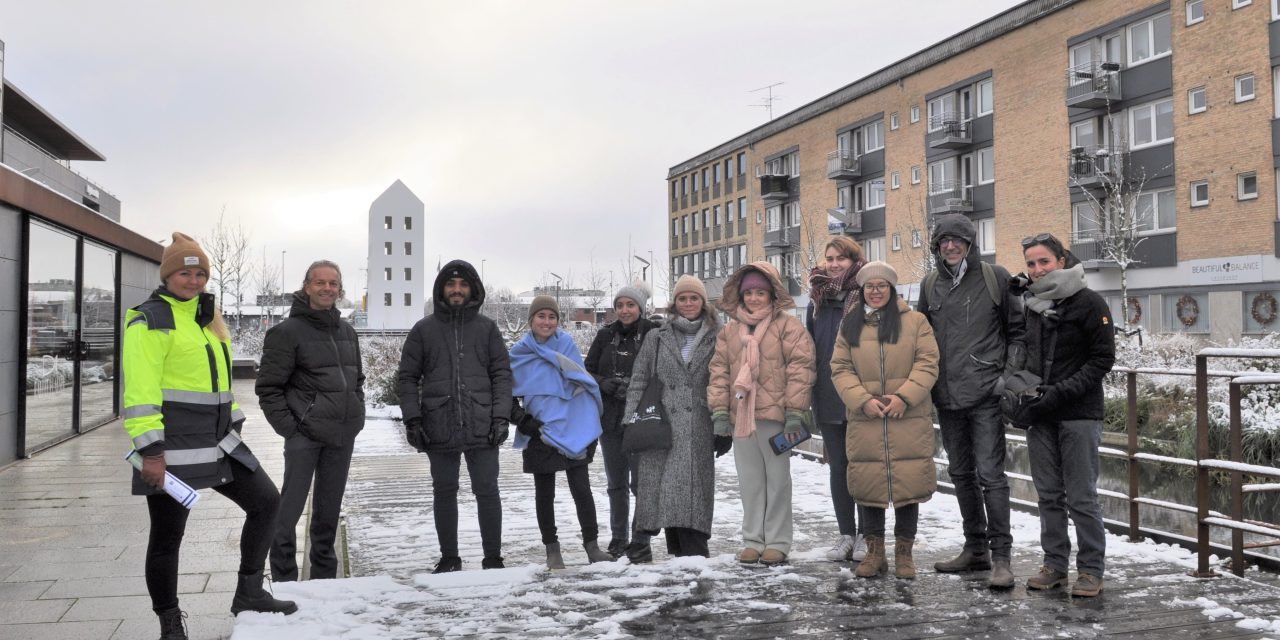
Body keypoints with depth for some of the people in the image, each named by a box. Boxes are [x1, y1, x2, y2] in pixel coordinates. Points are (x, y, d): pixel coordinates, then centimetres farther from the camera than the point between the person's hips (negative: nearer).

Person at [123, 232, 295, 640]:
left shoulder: (207, 317, 16)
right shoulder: (151, 319, -10)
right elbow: (139, 390, -17)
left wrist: (233, 426, 21)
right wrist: (151, 450, -22)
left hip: (217, 444, 8)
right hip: (171, 449, -8)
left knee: (266, 500, 7)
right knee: (167, 536, 3)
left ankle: (249, 592, 18)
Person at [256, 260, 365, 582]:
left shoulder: (346, 331, 12)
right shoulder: (288, 332, -7)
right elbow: (268, 387, -8)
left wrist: (357, 416, 12)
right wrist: (288, 427, -13)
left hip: (342, 435, 6)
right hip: (305, 435, -6)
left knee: (329, 510, 15)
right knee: (289, 510, -5)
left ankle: (324, 576, 26)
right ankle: (284, 580, 6)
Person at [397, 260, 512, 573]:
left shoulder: (486, 328, 7)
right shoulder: (423, 330, 7)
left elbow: (502, 374, 5)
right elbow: (407, 377, 7)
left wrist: (501, 417, -4)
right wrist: (412, 419, -3)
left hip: (481, 427, 0)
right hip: (439, 427, 1)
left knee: (487, 491, 4)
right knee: (444, 492, 10)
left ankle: (493, 558, 15)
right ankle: (449, 558, 22)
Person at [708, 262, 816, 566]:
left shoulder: (788, 325, -2)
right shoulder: (730, 330, 13)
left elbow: (800, 369, -8)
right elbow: (719, 371, 11)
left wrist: (794, 412, -13)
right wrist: (720, 411, 3)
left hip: (774, 415, -5)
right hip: (740, 416, 5)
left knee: (777, 479, 4)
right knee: (749, 481, 11)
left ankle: (777, 542, 12)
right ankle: (752, 541, 20)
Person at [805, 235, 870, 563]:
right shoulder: (818, 298, 10)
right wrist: (809, 390, 12)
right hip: (829, 398, 5)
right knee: (838, 465, 10)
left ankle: (866, 535, 16)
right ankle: (846, 533, 20)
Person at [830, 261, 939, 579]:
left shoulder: (915, 321, 4)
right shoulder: (850, 325, 10)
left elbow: (927, 363, -2)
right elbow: (840, 369, 5)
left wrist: (904, 396, -14)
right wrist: (863, 400, -10)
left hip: (909, 419, -2)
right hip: (865, 419, 2)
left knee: (908, 482, 1)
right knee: (868, 483, 5)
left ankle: (904, 552, 15)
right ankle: (874, 550, 19)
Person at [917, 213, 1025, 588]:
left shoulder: (994, 278, -1)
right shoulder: (930, 286, 11)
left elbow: (1018, 329, 2)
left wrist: (1009, 374, -8)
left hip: (985, 395, -5)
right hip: (947, 397, 5)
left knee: (990, 474, -8)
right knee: (961, 473, 13)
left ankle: (1001, 555, -2)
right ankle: (976, 549, 25)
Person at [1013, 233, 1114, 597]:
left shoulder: (1089, 303, -6)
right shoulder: (1029, 303, 10)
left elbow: (1103, 358, -8)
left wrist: (1061, 392, -16)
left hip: (1079, 414, -5)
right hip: (1039, 415, 5)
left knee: (1081, 496, -1)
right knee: (1048, 495, 10)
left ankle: (1091, 569, 10)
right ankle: (1055, 564, 20)